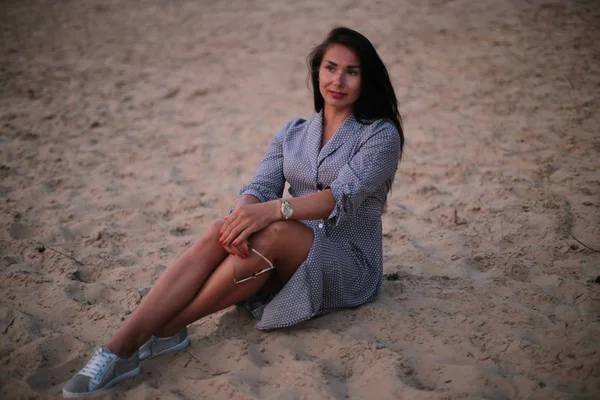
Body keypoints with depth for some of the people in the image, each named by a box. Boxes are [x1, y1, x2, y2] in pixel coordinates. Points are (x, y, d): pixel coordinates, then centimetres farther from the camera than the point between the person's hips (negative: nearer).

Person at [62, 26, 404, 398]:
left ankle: (164, 332, -28)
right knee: (219, 232, -28)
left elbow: (345, 195, -20)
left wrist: (274, 209, -36)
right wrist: (242, 214, -27)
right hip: (289, 259, 4)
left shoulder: (381, 134, -3)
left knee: (274, 231, -35)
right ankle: (121, 346, -37)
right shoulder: (292, 133, 13)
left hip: (350, 266, -3)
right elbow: (261, 186, -2)